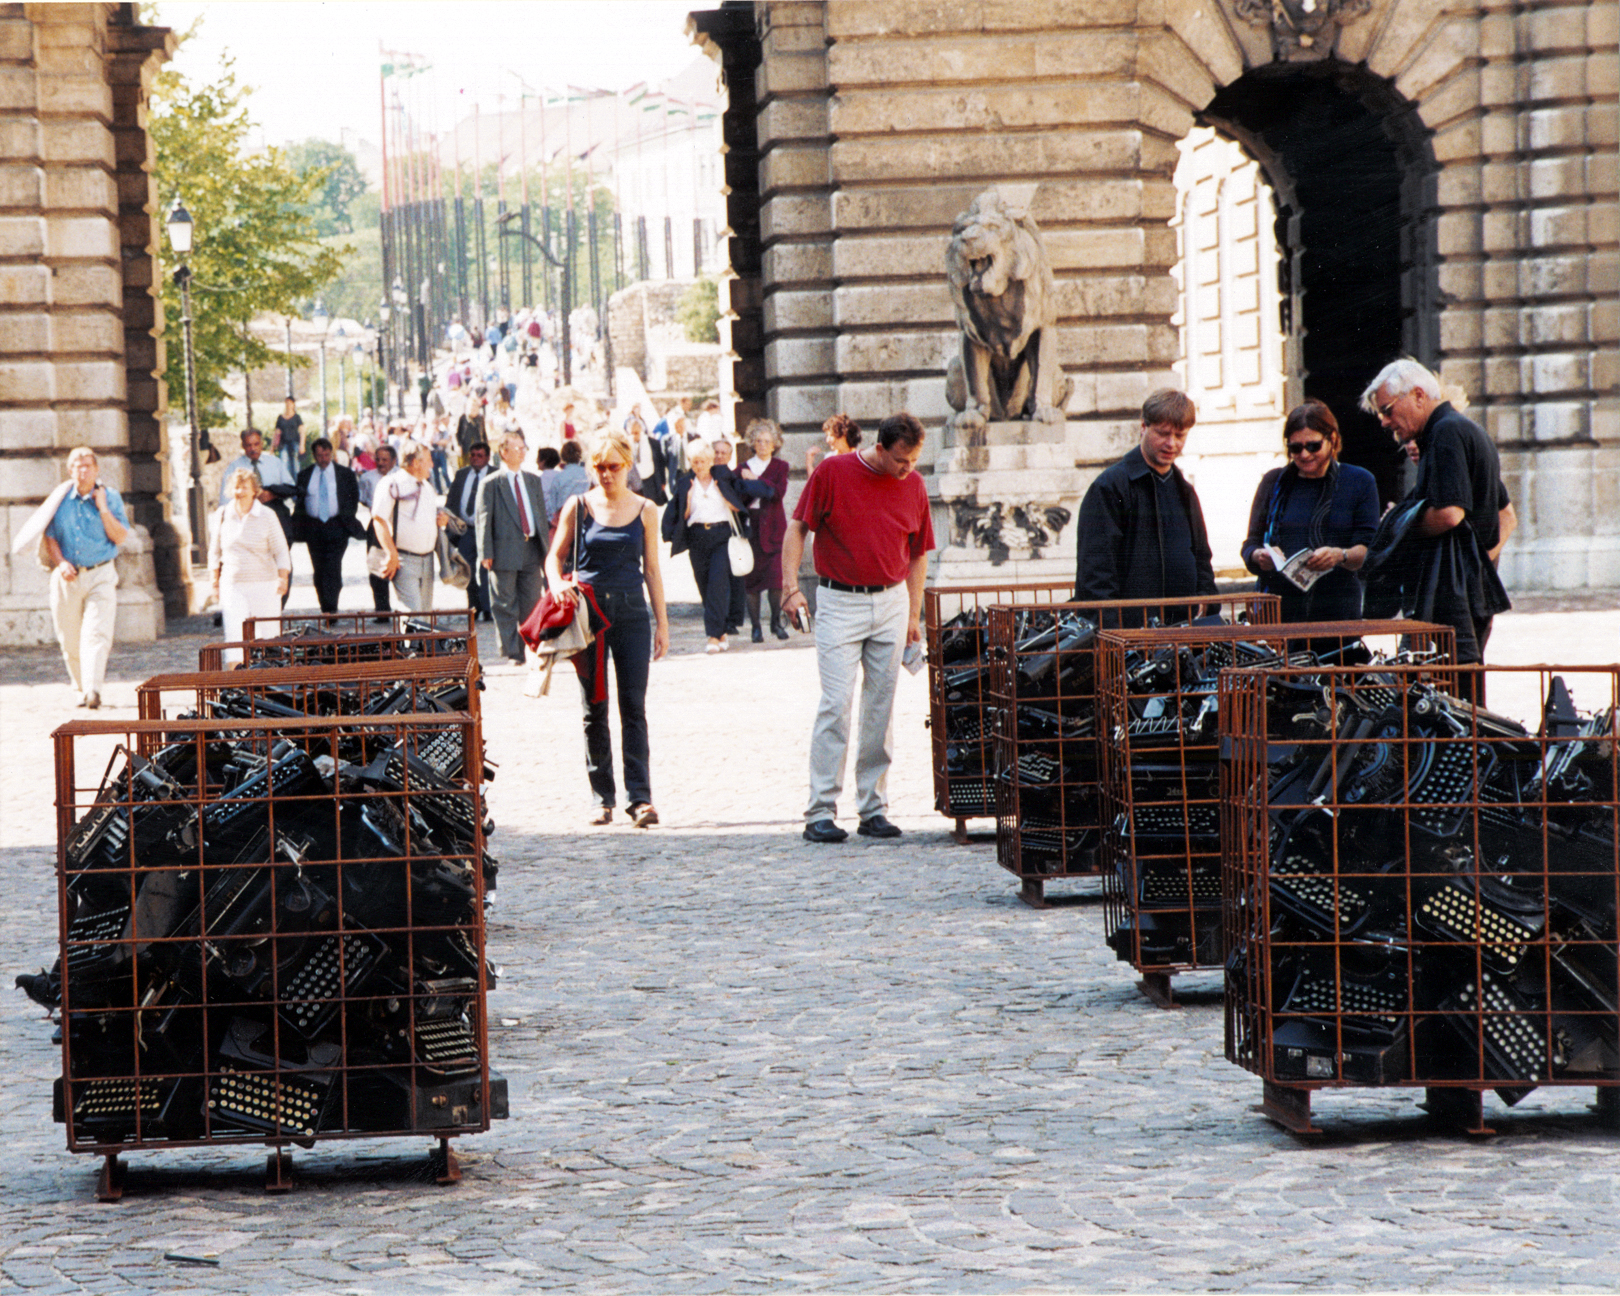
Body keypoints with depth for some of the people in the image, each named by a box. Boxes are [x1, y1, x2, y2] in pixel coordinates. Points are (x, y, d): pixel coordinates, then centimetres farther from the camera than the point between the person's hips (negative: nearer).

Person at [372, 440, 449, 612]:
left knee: (426, 610, 8)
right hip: (404, 560, -8)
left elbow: (435, 512, 33)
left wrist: (443, 518, 7)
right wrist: (392, 554, -20)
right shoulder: (392, 484, -7)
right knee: (411, 612, -16)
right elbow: (379, 520, -13)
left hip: (427, 558, 8)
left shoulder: (427, 486, 19)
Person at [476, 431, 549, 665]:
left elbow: (542, 513, 18)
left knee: (531, 604, 6)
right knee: (506, 607, -2)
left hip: (531, 549, 5)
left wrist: (546, 547, 12)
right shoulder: (490, 484, -2)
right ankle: (511, 652, 2)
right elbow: (483, 519, -5)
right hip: (505, 552, -5)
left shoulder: (533, 481, 15)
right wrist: (486, 553, -12)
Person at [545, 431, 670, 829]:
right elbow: (554, 555, 8)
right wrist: (557, 584, -14)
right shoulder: (579, 506, 4)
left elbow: (651, 569, 10)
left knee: (634, 707, -7)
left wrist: (662, 622, 6)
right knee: (594, 709, 3)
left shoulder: (645, 511, 7)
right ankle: (602, 798, 10)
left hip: (630, 611, 0)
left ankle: (640, 797, -9)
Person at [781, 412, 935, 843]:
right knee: (836, 703, -9)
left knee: (881, 706, 5)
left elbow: (918, 553, 14)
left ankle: (873, 808, 12)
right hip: (839, 602, -4)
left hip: (892, 602, 4)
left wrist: (914, 614, 11)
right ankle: (821, 811, -6)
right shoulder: (832, 472, -6)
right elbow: (797, 528, -2)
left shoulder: (913, 485, 5)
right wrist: (791, 587, -12)